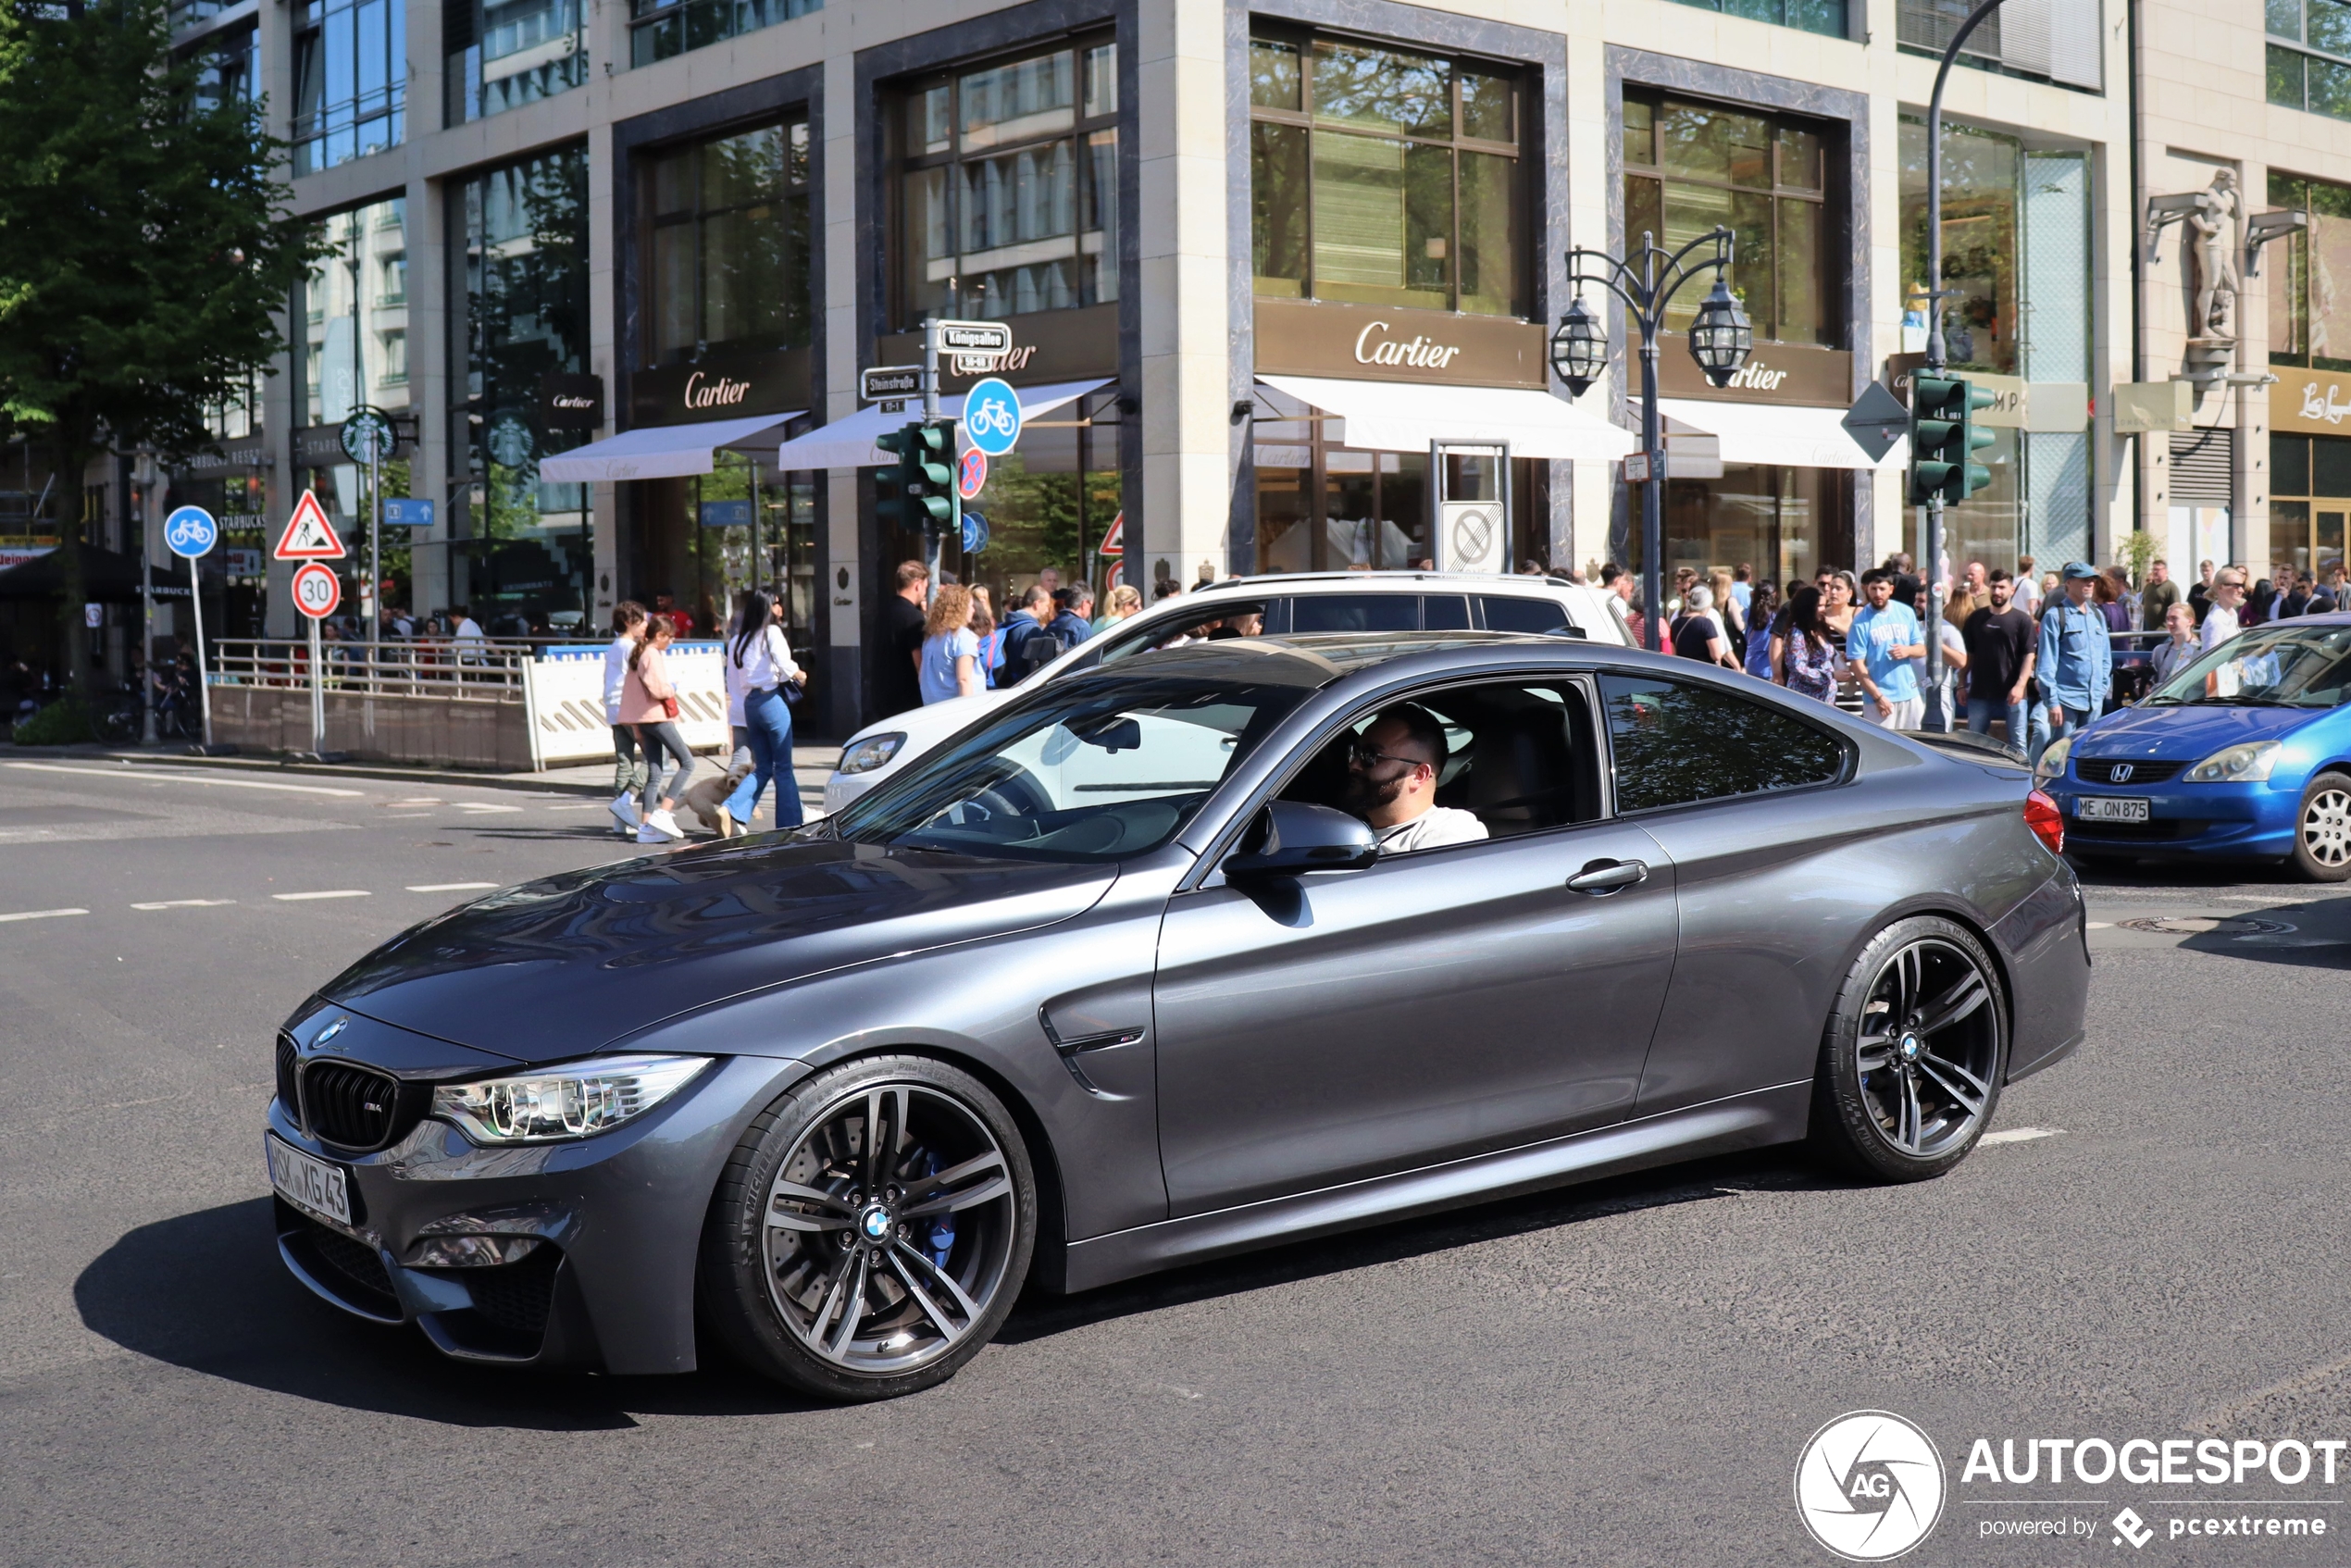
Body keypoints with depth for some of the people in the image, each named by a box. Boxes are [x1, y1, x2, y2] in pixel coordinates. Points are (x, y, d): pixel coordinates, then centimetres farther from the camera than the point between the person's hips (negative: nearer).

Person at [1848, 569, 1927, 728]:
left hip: (1910, 694, 4)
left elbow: (1922, 649, 11)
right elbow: (1857, 664, -9)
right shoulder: (1861, 622, -7)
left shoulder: (1907, 613, 5)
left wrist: (1908, 651, -13)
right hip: (1879, 697, -4)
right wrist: (1877, 696, -15)